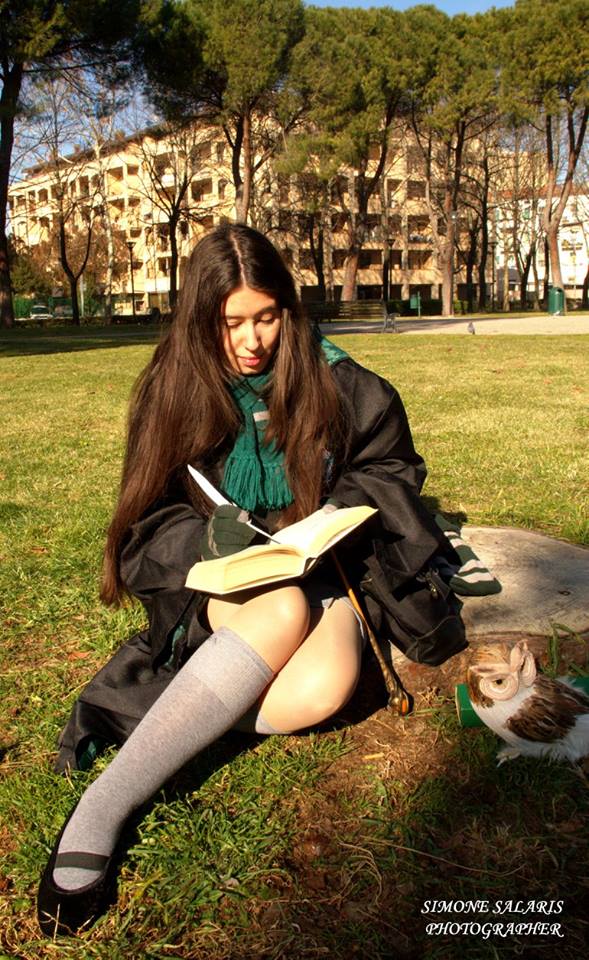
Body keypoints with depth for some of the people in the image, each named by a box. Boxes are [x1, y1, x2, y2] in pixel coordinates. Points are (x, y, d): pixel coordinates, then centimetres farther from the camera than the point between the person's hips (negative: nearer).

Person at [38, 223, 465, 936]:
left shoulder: (336, 384, -3)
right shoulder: (172, 389, -3)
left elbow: (392, 466, 9)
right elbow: (147, 523, -2)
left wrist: (336, 510, -11)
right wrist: (205, 536, -24)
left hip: (323, 573, 1)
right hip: (213, 584, -1)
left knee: (325, 684, -34)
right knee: (280, 612, -38)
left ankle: (151, 709, -20)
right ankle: (100, 812, -36)